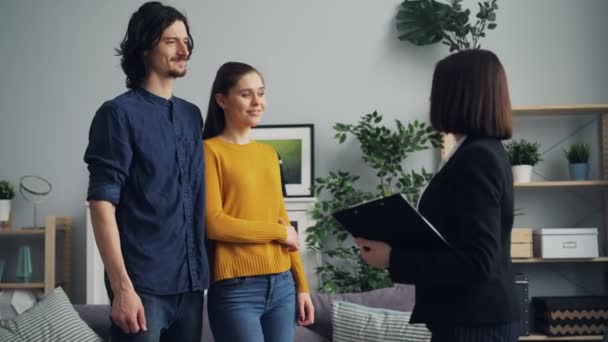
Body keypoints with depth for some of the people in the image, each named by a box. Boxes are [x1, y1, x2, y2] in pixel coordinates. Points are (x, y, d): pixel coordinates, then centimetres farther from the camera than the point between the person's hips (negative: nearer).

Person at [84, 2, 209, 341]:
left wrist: (202, 271, 12)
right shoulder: (119, 113, -6)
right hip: (144, 283, -6)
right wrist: (122, 287, -19)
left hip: (191, 280, 6)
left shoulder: (192, 115, 13)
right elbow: (102, 206, -12)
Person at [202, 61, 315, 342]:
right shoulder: (210, 151, -4)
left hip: (282, 285, 6)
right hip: (236, 289, -6)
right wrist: (279, 232, -6)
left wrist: (302, 285, 13)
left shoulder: (269, 153, 15)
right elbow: (213, 223, -12)